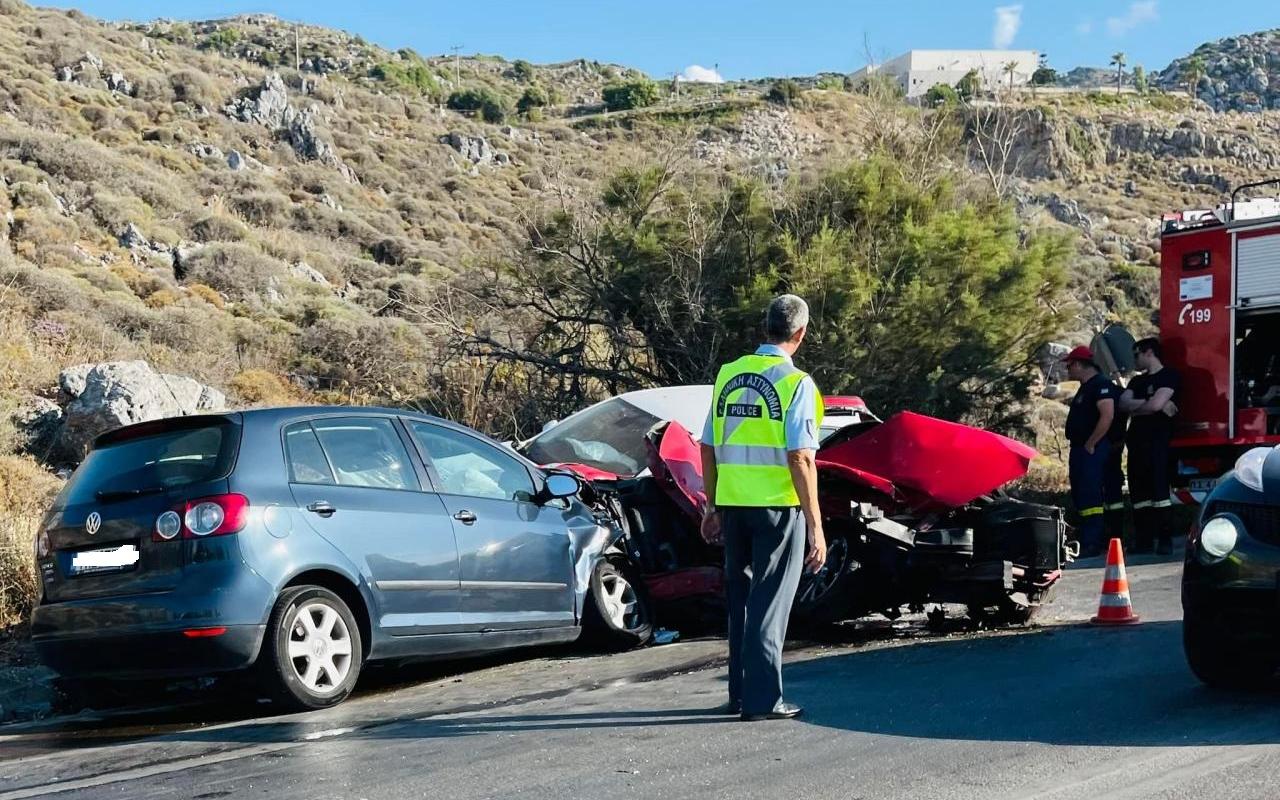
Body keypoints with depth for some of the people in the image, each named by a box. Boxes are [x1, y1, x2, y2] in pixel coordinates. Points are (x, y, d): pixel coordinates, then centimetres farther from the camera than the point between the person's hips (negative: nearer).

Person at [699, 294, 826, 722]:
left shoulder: (728, 375, 7)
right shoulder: (796, 383, -10)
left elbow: (708, 448, 9)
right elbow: (800, 459, -15)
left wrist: (713, 506, 17)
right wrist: (815, 525, -13)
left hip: (733, 505, 5)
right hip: (779, 507, -5)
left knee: (740, 600, 17)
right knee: (769, 603, 2)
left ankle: (740, 693, 24)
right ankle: (763, 699, 4)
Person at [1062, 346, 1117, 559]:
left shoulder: (1101, 385, -13)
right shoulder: (1085, 388, 20)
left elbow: (1107, 416, -25)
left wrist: (1090, 445, -21)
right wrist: (1078, 448, 18)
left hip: (1091, 451, -11)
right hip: (1080, 450, 11)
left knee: (1090, 497, -12)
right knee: (1080, 496, 12)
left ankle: (1091, 545, -13)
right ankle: (1087, 542, 17)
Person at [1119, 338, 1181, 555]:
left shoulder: (1169, 376, -2)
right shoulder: (1137, 381, 21)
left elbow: (1156, 405, -14)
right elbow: (1123, 404, 6)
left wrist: (1134, 408, 4)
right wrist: (1147, 404, -8)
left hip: (1158, 441, -7)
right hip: (1137, 440, 7)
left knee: (1159, 489, -11)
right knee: (1138, 492, 5)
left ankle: (1165, 540, -9)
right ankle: (1143, 540, 8)